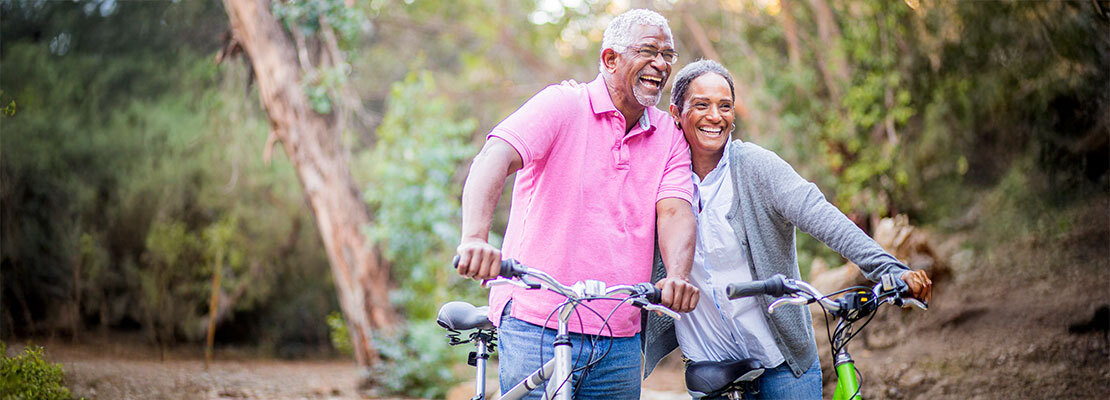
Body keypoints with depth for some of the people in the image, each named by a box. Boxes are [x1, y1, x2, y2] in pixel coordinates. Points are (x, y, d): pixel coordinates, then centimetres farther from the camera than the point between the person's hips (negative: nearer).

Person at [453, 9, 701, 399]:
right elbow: (493, 159, -19)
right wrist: (475, 239, -39)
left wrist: (677, 277, -26)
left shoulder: (669, 136, 10)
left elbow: (675, 212, -4)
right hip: (537, 326, -4)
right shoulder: (561, 105, -5)